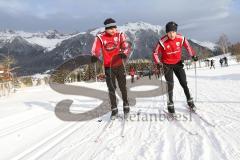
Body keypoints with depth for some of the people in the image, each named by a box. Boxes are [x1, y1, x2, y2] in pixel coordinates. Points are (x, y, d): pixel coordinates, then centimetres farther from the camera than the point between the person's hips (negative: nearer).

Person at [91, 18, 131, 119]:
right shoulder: (100, 37, -6)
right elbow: (95, 49, -13)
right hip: (108, 67, 0)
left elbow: (126, 47, -13)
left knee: (123, 87, 8)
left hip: (119, 65, 0)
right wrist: (94, 56, -35)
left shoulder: (120, 35, -4)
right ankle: (114, 110, 20)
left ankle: (126, 107, 26)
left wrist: (124, 54, -35)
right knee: (111, 89, 6)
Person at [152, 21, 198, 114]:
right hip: (167, 65, -3)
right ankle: (170, 105, 11)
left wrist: (193, 55, -3)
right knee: (170, 85, -3)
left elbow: (187, 46, 6)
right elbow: (155, 52, -12)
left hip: (178, 63, 3)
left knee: (184, 83, 7)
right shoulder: (162, 42, -23)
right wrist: (158, 63, -24)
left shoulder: (181, 38, -14)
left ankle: (190, 101, 24)